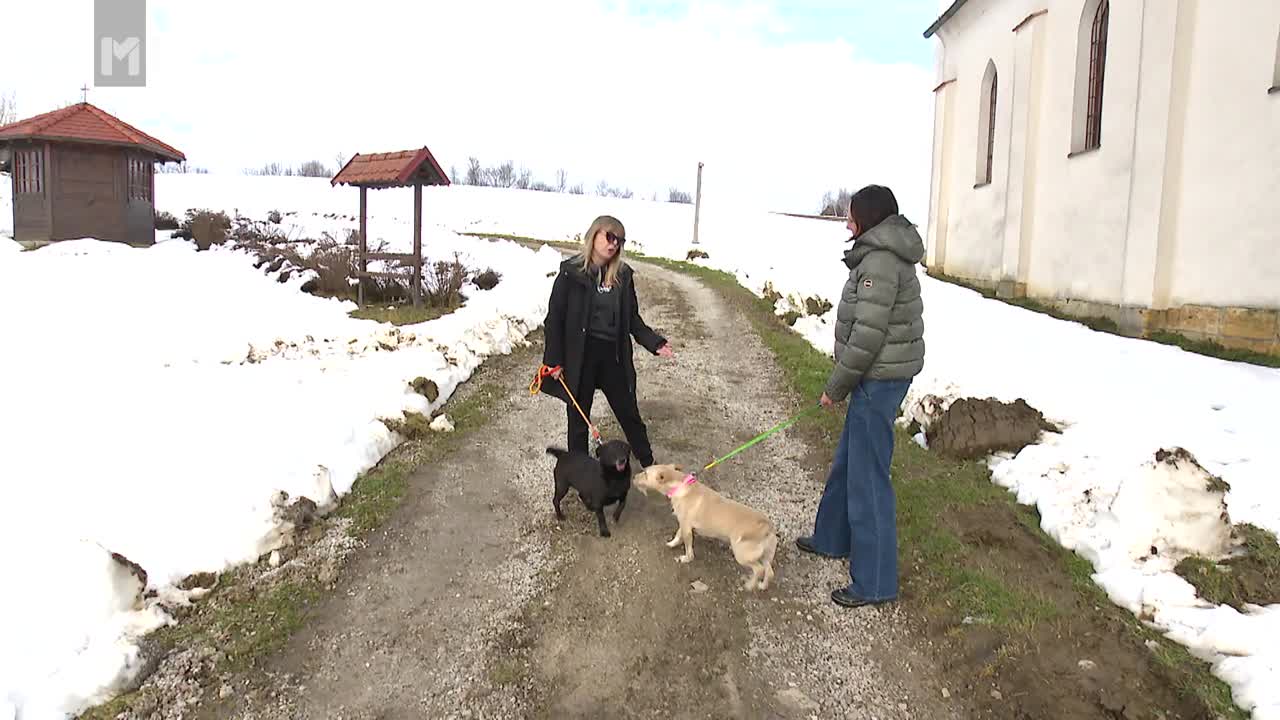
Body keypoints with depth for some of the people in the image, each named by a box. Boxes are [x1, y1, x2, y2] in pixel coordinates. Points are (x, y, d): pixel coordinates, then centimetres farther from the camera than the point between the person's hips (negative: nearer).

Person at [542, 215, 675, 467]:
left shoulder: (623, 275, 1)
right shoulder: (571, 272, -10)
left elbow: (633, 318, 9)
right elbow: (555, 317, -8)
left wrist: (655, 343, -4)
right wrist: (554, 360, -10)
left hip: (614, 357, 3)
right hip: (579, 358, -3)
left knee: (629, 413, 15)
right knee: (578, 417, 12)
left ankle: (649, 465, 32)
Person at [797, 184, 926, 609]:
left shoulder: (879, 262, -18)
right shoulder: (886, 257, 14)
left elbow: (867, 336, -22)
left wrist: (836, 387, -13)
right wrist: (843, 384, 16)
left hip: (879, 381, -11)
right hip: (881, 377, 11)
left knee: (867, 477, -3)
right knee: (848, 462, 23)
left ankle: (875, 583, 7)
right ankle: (832, 538, 42)